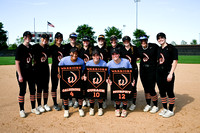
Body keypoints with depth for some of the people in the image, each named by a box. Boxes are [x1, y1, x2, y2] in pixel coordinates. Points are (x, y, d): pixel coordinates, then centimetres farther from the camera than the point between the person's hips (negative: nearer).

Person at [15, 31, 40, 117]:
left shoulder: (31, 48, 7)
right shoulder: (20, 48, -10)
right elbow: (17, 63, -13)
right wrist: (19, 75, -17)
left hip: (30, 71, 6)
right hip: (22, 72, -6)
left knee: (32, 90, 9)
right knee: (22, 91, 0)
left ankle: (33, 108, 22)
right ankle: (21, 110, 14)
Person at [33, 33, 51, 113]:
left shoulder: (47, 47, 10)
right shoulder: (35, 46, -3)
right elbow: (33, 57, -2)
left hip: (46, 69, 5)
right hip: (38, 70, -4)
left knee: (46, 87, 9)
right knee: (39, 87, 0)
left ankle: (45, 104, 21)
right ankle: (39, 105, 11)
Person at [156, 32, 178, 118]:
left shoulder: (171, 48, -5)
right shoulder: (158, 49, 13)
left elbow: (175, 61, -10)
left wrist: (171, 73, -16)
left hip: (168, 74, -6)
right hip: (159, 74, 6)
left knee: (170, 92, 1)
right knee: (162, 92, 12)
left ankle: (170, 110, 14)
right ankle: (165, 109, 26)